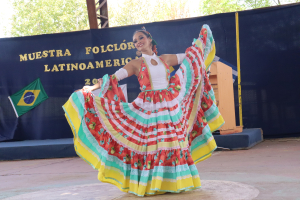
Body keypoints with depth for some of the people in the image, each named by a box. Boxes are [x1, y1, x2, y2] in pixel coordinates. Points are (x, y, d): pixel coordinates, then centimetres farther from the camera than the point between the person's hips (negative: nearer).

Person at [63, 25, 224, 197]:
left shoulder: (165, 59, 12)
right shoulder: (136, 64, 4)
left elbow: (190, 56, 24)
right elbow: (113, 78, -5)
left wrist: (201, 39, 32)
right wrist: (94, 87, -16)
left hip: (171, 107, 3)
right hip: (148, 109, -3)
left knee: (173, 143, 2)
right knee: (150, 144, -6)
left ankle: (173, 181, 12)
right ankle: (149, 184, 2)